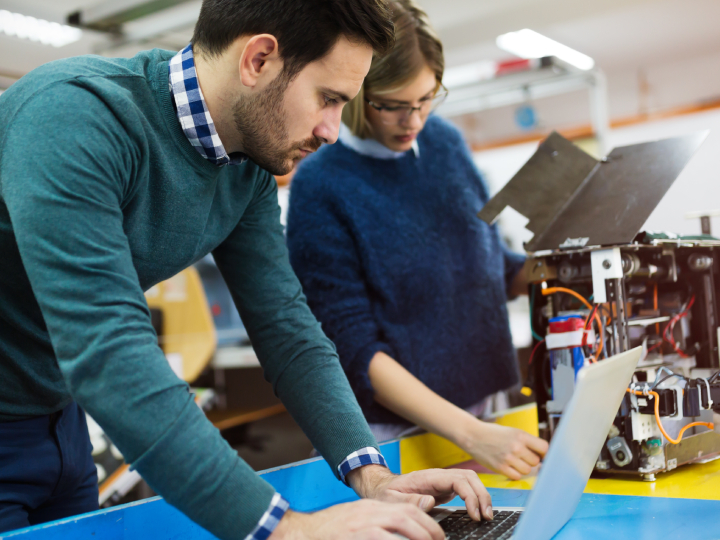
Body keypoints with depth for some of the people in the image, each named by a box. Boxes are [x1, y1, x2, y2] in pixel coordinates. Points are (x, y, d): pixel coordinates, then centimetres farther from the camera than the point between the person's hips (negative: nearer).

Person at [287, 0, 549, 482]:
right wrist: (470, 435, -22)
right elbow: (355, 350, -16)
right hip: (397, 437, -4)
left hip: (488, 408, 5)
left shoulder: (446, 142, 2)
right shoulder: (320, 188, -14)